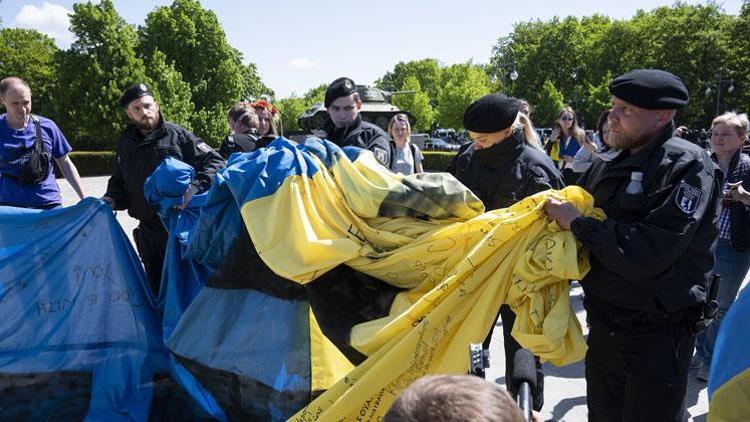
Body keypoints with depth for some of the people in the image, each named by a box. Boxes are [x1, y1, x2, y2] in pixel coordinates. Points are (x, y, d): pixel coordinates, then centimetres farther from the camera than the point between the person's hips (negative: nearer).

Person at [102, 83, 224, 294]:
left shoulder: (176, 134, -5)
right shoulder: (125, 142, 13)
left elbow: (214, 162, -9)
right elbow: (119, 181, 25)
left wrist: (195, 186, -24)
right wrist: (111, 200, 4)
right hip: (148, 231, 6)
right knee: (158, 289, 16)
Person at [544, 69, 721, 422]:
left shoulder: (687, 165, -16)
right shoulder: (607, 170, 7)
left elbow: (648, 253, -27)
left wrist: (577, 223, -20)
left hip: (657, 336, -7)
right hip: (604, 327, 7)